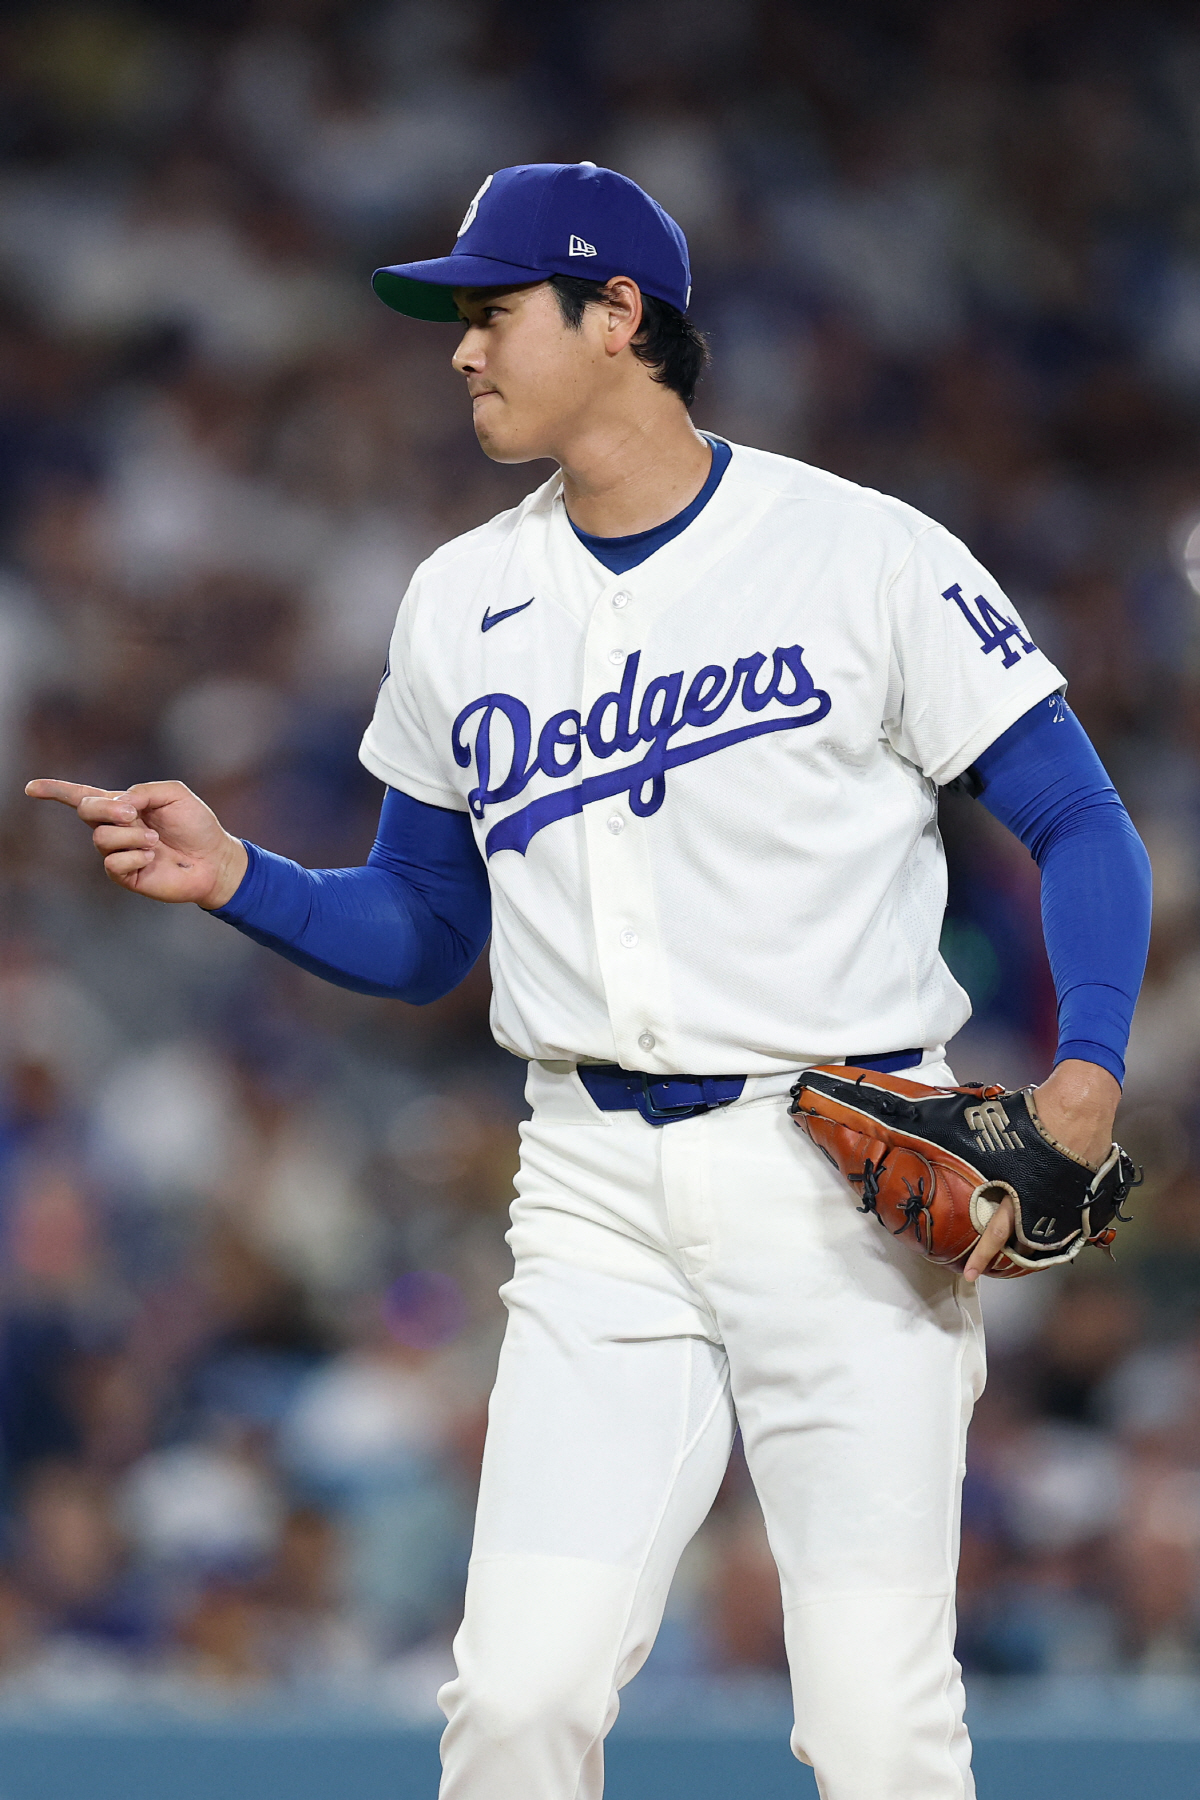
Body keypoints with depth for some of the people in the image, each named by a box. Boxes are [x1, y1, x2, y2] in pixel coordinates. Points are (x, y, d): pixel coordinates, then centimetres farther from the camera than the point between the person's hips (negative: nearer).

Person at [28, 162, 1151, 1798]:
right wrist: (234, 877, 0)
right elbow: (420, 936, 19)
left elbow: (1081, 829, -1)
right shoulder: (462, 605, 12)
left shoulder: (868, 557, -3)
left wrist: (1085, 1076, -17)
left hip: (848, 1171, -4)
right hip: (599, 1195, 4)